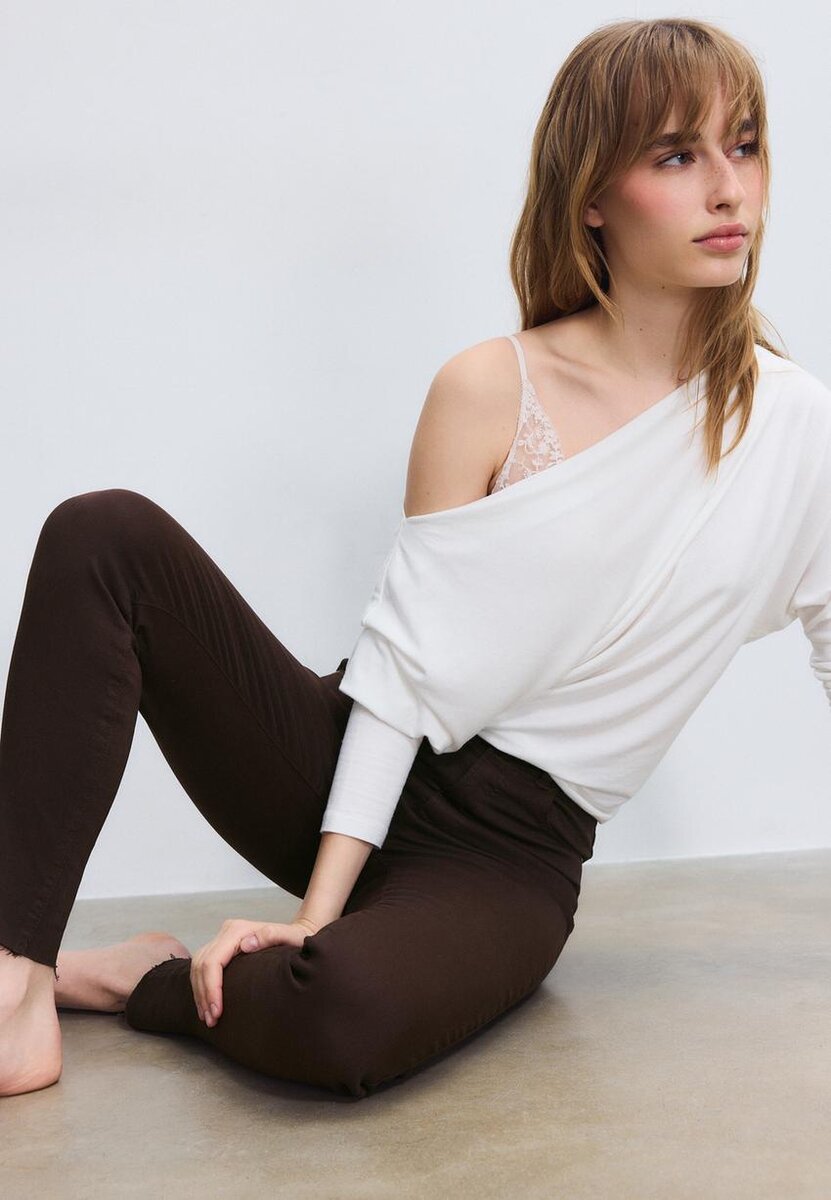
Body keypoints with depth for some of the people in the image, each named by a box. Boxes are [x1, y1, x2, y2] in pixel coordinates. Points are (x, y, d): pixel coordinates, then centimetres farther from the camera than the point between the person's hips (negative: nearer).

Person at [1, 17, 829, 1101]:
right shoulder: (489, 391, -5)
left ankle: (149, 979, -3)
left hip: (507, 858, -1)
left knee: (340, 1018, -37)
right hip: (358, 774, 1)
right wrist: (317, 910, -16)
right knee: (106, 536, -20)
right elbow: (402, 659, -9)